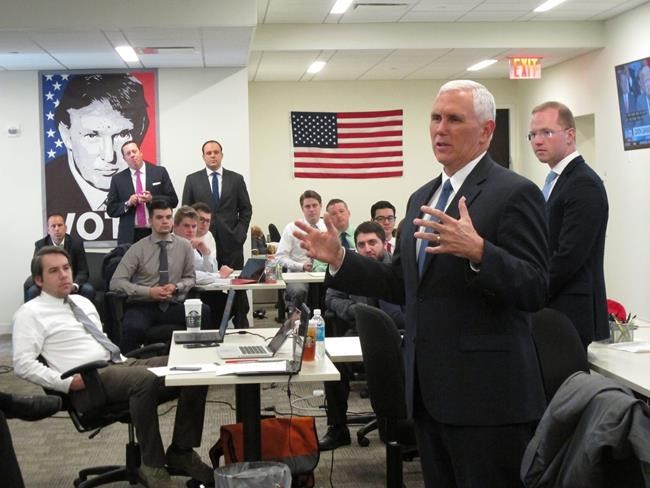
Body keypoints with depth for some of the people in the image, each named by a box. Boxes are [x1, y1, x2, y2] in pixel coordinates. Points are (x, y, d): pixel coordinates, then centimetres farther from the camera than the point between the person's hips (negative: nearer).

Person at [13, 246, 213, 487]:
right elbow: (23, 364, -7)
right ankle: (152, 465, -23)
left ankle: (181, 452, -6)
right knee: (146, 378, -38)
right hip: (88, 380, -7)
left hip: (119, 364, 7)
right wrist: (67, 382, -17)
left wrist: (125, 362, 10)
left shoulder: (83, 302, 24)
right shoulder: (31, 312, 2)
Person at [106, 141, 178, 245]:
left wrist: (152, 199, -13)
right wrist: (127, 204, -11)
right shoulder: (118, 179, 8)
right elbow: (111, 209, 8)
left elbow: (173, 200, 3)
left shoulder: (159, 172, 5)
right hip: (129, 236, 0)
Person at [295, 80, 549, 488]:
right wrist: (339, 259, 7)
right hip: (430, 392, 8)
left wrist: (478, 251, -33)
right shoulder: (422, 198, 14)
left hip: (486, 393, -7)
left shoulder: (514, 193, -10)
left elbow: (535, 291, -17)